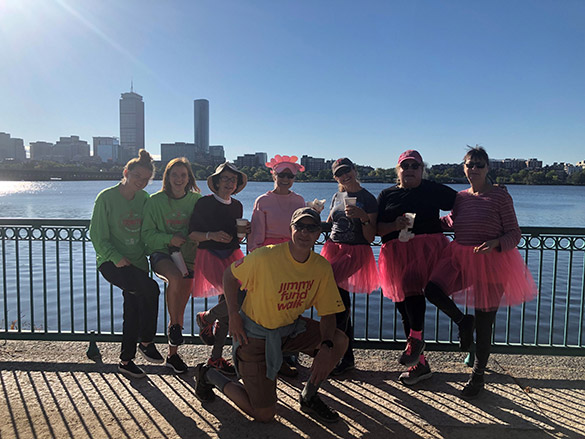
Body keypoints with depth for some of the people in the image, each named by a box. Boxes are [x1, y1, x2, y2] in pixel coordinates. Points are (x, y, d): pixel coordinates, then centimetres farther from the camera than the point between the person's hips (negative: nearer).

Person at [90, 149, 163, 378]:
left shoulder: (144, 198, 7)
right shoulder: (107, 197, -7)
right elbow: (97, 236, -9)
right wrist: (116, 258, -19)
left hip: (137, 262, 5)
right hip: (111, 262, -5)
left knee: (134, 310, 5)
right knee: (151, 289, -27)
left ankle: (126, 360, 23)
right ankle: (146, 342, -8)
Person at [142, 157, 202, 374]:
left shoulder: (196, 200, 3)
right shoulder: (156, 201, -2)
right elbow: (147, 233, -3)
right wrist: (169, 239, -19)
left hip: (187, 253, 2)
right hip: (161, 252, -2)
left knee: (181, 304, 1)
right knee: (175, 277, -34)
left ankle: (173, 354, 18)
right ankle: (173, 326, -10)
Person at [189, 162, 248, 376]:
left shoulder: (237, 206, 14)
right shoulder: (204, 203, -3)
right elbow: (192, 234, -5)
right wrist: (211, 235, -20)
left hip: (231, 256, 6)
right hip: (210, 256, -6)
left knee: (228, 305, 2)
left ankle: (216, 357, 15)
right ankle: (205, 318, 7)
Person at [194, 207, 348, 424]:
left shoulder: (321, 267, -10)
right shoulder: (266, 257, -24)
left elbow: (328, 313, -4)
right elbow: (230, 275, -7)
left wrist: (326, 348, -20)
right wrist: (234, 314, -15)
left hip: (291, 328, 5)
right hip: (255, 334, -5)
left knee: (339, 341, -12)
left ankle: (309, 398, 12)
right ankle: (209, 375, 21)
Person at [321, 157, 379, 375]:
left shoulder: (367, 199, -4)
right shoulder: (337, 197, 14)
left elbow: (370, 237, -8)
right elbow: (328, 224, 26)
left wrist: (363, 217, -23)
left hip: (355, 252, -6)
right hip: (333, 248, 6)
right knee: (340, 299, 5)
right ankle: (347, 356, 16)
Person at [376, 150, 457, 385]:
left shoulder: (433, 190, 9)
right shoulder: (387, 195, 13)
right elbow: (376, 228, 5)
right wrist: (395, 225, -11)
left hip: (427, 246, -3)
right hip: (396, 252, 4)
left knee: (412, 286, -32)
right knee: (402, 304, 6)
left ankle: (415, 339, -11)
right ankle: (419, 363, 19)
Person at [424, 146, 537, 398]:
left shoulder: (500, 196, -7)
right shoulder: (460, 197, 7)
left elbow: (514, 234, -7)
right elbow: (450, 221, 26)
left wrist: (495, 243, -26)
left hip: (491, 263, -4)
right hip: (460, 258, 5)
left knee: (484, 324, 3)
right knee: (431, 288, -19)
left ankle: (478, 376, 24)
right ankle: (463, 322, 11)